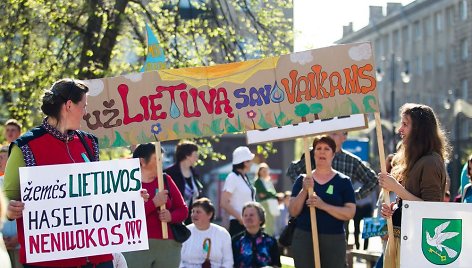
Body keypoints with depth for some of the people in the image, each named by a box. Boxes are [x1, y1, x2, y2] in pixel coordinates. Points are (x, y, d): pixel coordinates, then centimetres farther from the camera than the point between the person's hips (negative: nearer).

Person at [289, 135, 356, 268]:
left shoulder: (343, 181, 5)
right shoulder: (302, 180, 10)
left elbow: (350, 213, -5)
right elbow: (293, 212, 3)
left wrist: (323, 205, -17)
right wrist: (304, 191, -13)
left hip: (333, 240, -1)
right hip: (304, 237, 1)